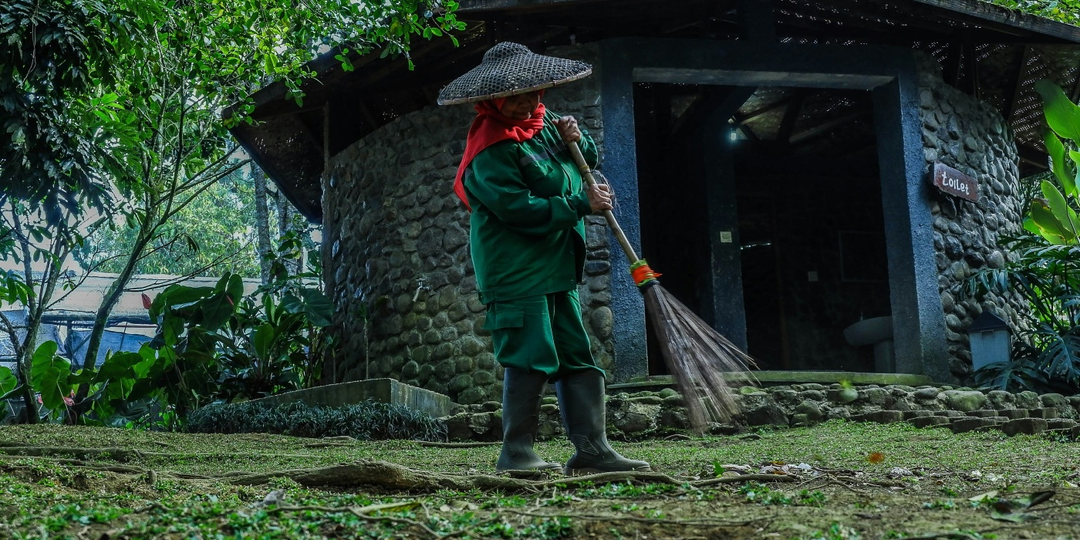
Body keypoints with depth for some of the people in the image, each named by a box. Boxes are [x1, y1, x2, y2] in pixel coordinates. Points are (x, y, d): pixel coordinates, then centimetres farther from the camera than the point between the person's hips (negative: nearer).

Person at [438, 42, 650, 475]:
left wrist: (577, 140, 3)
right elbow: (519, 209, -23)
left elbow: (587, 161, 27)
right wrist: (581, 204, -17)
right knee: (531, 359, -9)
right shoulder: (491, 149, -15)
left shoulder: (542, 123, 13)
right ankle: (516, 452, -1)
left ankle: (591, 448, 8)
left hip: (557, 268, 9)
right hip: (517, 272, -9)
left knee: (577, 358, 6)